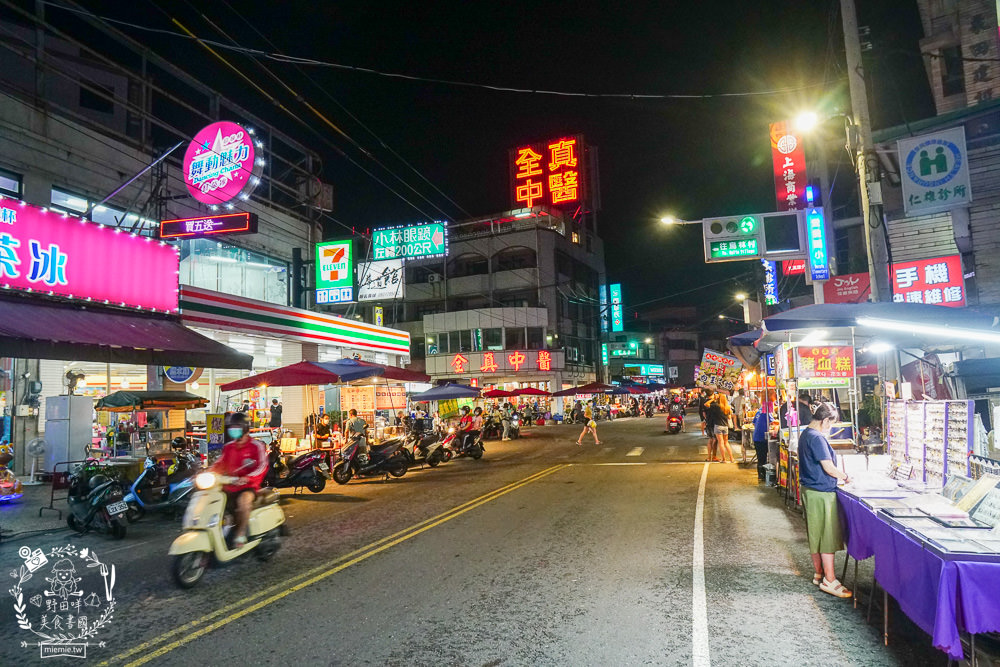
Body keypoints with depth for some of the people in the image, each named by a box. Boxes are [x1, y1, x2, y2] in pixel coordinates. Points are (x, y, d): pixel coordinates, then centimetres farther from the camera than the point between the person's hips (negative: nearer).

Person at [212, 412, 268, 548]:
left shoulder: (256, 446, -4)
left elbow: (262, 467, -15)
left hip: (248, 486, -7)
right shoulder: (228, 447, 15)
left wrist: (246, 478, -30)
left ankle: (241, 533, -19)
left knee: (243, 501, -36)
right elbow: (219, 464, 22)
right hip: (229, 486, 7)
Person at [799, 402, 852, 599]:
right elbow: (828, 468, -19)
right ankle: (829, 581, 4)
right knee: (828, 536, -2)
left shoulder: (805, 434, 11)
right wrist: (846, 477, -4)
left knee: (816, 536, 17)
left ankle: (819, 574, 27)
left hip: (810, 490, 10)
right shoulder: (817, 438, -20)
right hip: (822, 493, -10)